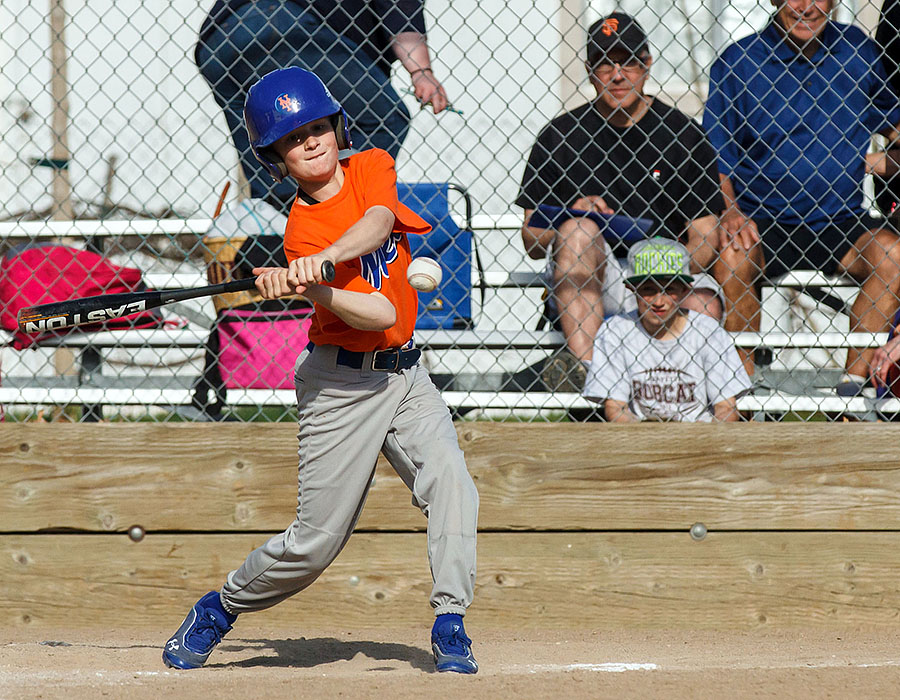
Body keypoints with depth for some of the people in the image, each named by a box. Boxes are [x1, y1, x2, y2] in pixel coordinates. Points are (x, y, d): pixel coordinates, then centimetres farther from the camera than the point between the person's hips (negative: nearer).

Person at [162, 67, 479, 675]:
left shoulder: (373, 166, -1)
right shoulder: (302, 234, -15)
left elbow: (376, 225, -24)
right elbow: (380, 314, -26)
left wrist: (324, 259, -39)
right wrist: (302, 285, -41)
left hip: (404, 373, 4)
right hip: (342, 384, -4)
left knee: (452, 487, -18)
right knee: (317, 540, -1)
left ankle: (450, 627, -13)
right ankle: (220, 608, 22)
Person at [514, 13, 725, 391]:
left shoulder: (684, 135, 7)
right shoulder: (560, 136, 8)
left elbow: (705, 238, 4)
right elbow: (531, 239, 7)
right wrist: (571, 218, -14)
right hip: (589, 283, 1)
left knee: (702, 303, -32)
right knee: (577, 230, -31)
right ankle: (585, 369, -41)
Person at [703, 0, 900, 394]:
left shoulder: (859, 53, 5)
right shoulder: (737, 63, -1)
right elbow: (714, 156, -1)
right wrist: (729, 211, -19)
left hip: (838, 222, 2)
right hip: (760, 219, -2)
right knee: (730, 257, -32)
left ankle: (853, 384, -20)